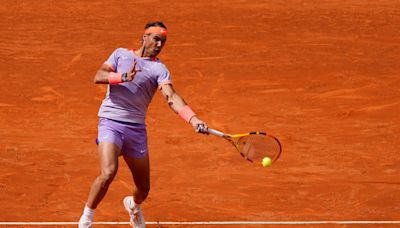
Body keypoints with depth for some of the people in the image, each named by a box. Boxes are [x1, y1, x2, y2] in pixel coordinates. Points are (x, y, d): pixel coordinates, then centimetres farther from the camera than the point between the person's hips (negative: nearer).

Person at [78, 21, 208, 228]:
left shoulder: (159, 68, 4)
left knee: (144, 188, 9)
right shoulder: (121, 54, 9)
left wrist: (193, 119, -29)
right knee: (108, 172, -26)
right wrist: (122, 77, -23)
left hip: (136, 129, 2)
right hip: (111, 122, -2)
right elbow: (98, 77, -4)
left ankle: (133, 205, 46)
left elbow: (172, 98, -11)